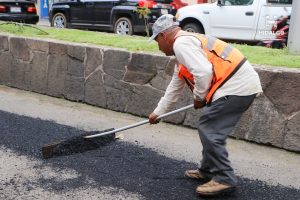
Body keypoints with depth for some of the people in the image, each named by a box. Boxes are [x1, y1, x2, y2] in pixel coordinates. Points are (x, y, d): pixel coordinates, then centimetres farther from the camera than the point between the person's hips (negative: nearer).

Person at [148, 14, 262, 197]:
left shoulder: (181, 43, -8)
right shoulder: (184, 44, 25)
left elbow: (203, 72, -22)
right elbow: (174, 88, 35)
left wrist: (199, 98, -4)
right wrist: (158, 113, 43)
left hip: (236, 85, -10)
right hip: (243, 84, 10)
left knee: (208, 130, -4)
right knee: (210, 128, 18)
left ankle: (224, 179, 4)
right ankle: (208, 170, 30)